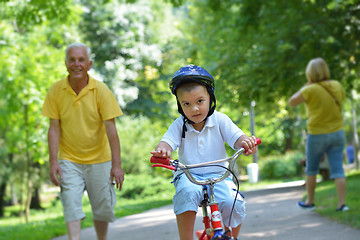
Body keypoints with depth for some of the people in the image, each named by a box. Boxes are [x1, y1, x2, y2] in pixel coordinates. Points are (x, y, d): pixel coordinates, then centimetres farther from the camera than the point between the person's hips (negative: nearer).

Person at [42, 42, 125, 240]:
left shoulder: (101, 90, -10)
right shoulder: (56, 91, -6)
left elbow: (111, 129, -12)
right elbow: (54, 129, -3)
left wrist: (117, 165, -17)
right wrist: (53, 162, -9)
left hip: (99, 159, 0)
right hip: (69, 160, 0)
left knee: (102, 208, 7)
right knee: (71, 205, -12)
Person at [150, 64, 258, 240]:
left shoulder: (219, 120, -1)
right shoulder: (179, 125, -1)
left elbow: (236, 137, -10)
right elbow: (168, 141, -14)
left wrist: (245, 142, -35)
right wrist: (162, 150, -39)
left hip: (218, 175, 1)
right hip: (188, 175, -1)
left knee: (234, 204, -24)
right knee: (187, 193, -35)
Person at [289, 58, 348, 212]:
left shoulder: (310, 90, -17)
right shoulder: (336, 86, -1)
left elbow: (292, 102, -7)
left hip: (317, 135, -4)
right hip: (337, 133, 4)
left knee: (311, 170, 13)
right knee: (337, 170, 2)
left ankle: (310, 202, 22)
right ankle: (342, 203, -5)